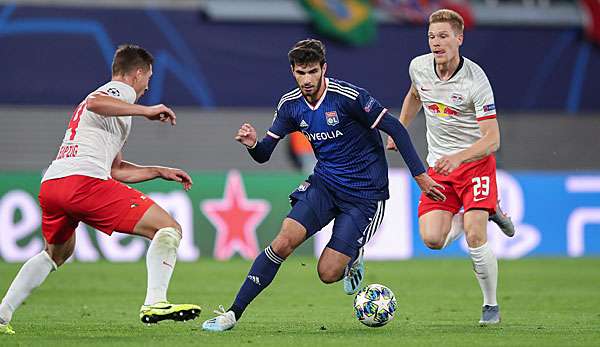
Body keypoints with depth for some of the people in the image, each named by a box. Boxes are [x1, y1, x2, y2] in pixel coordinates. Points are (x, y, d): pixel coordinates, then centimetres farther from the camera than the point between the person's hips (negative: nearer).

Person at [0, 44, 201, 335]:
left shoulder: (108, 93, 36)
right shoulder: (122, 90, 9)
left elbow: (116, 170, 37)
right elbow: (95, 102, -18)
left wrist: (160, 172, 38)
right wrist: (145, 111, -11)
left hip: (50, 184, 9)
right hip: (84, 180, -9)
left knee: (56, 254, 35)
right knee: (169, 229, -8)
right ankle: (154, 303, -24)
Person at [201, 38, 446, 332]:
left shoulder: (346, 96, -19)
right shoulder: (290, 104, -2)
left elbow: (395, 128, -13)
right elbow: (264, 154, 3)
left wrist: (420, 176, -12)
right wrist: (253, 144, -22)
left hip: (364, 194, -4)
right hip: (324, 184, 4)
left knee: (328, 273, -12)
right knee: (284, 242, -18)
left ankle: (352, 260, 24)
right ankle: (233, 313, -12)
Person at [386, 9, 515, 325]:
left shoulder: (476, 80, -20)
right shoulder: (418, 66, -4)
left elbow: (492, 140, -23)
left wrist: (458, 157, -37)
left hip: (476, 161, -5)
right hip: (438, 167, 5)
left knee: (474, 238, -19)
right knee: (433, 239, -12)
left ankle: (491, 305, 5)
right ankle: (486, 211, 19)